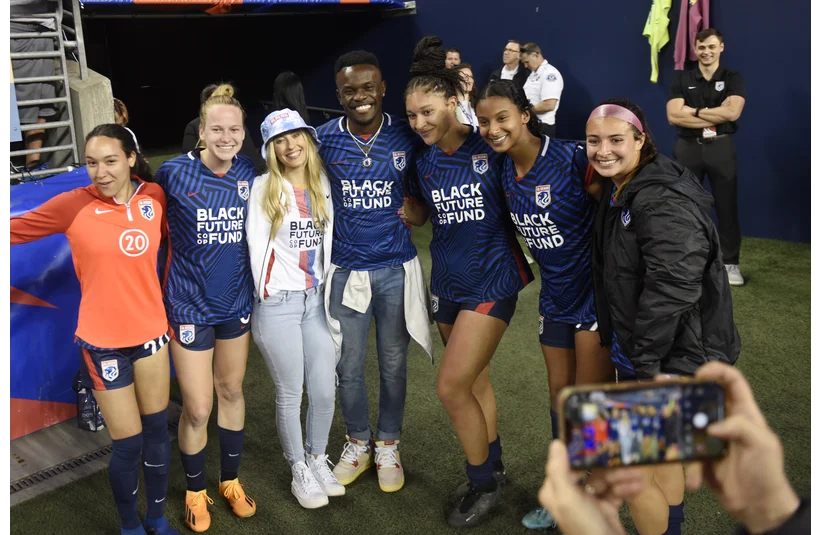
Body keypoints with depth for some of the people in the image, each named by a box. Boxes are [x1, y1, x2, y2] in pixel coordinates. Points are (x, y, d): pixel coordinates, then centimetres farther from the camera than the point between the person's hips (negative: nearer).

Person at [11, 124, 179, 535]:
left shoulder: (154, 196, -4)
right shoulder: (74, 205, -13)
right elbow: (16, 229, -5)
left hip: (152, 331, 3)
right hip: (104, 342, -3)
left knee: (157, 430, 16)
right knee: (127, 444, 5)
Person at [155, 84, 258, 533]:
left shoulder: (248, 172, -5)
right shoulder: (174, 172, -15)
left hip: (236, 301, 4)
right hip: (190, 306, -3)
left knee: (231, 390, 18)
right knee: (197, 408, 1)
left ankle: (231, 480, 38)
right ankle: (195, 491, 28)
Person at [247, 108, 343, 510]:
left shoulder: (323, 183, 7)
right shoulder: (263, 187, -5)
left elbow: (328, 239, 11)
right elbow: (257, 244, -5)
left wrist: (328, 286, 8)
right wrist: (266, 294, -5)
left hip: (318, 299, 4)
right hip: (278, 303, -4)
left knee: (324, 391, 7)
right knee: (291, 394, 5)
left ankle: (318, 460, 31)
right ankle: (299, 471, 24)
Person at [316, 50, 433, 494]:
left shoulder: (408, 136, -6)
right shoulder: (325, 138, -5)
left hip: (396, 270, 0)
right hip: (345, 270, 1)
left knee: (393, 365, 13)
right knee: (348, 367, 12)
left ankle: (388, 446, 34)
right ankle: (357, 443, 36)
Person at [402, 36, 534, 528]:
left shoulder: (491, 147, -14)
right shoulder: (425, 161, 3)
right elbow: (417, 214, 15)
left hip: (491, 281, -6)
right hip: (448, 281, 6)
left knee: (452, 387, -8)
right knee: (475, 379, 17)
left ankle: (483, 484, 15)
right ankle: (493, 465, 38)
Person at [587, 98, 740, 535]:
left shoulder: (661, 202, -25)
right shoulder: (620, 190, 7)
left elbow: (671, 290, -32)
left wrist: (643, 365, -27)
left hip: (672, 354, -10)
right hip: (639, 350, 10)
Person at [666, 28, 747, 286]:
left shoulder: (733, 78, 3)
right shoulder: (682, 80, 5)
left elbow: (732, 112, -15)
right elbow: (673, 115, -10)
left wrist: (694, 111, -11)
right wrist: (714, 118, -12)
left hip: (721, 148, -1)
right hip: (688, 148, 1)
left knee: (727, 207, 3)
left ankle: (730, 263, 12)